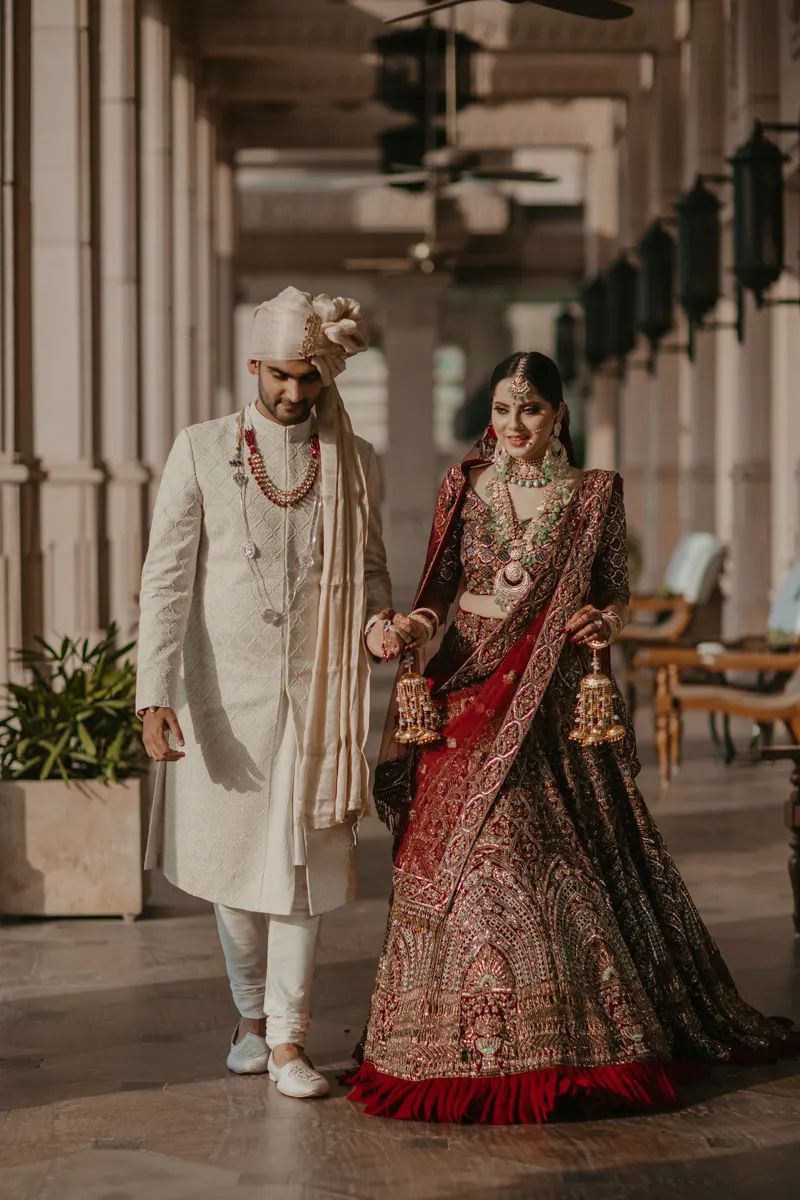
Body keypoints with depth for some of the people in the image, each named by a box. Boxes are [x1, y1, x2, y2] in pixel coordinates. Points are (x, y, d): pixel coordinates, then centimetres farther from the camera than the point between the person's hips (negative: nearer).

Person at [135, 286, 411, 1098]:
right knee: (233, 862, 9)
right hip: (223, 692, 0)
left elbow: (369, 567, 14)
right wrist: (155, 696, -13)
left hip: (315, 694, 1)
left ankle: (287, 1040, 6)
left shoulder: (355, 463, 5)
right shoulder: (200, 452, -1)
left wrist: (377, 619, -10)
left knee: (302, 866, -1)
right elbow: (165, 579, -5)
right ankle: (251, 1013, 30)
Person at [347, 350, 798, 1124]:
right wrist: (415, 628, -10)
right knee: (470, 859, -3)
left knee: (572, 858, -2)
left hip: (558, 703, -1)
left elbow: (617, 592, 10)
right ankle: (470, 1045, 6)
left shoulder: (595, 495, 5)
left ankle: (572, 1033, 11)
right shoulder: (463, 488, 7)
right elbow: (437, 589, 9)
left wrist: (607, 620, -11)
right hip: (471, 697, 1)